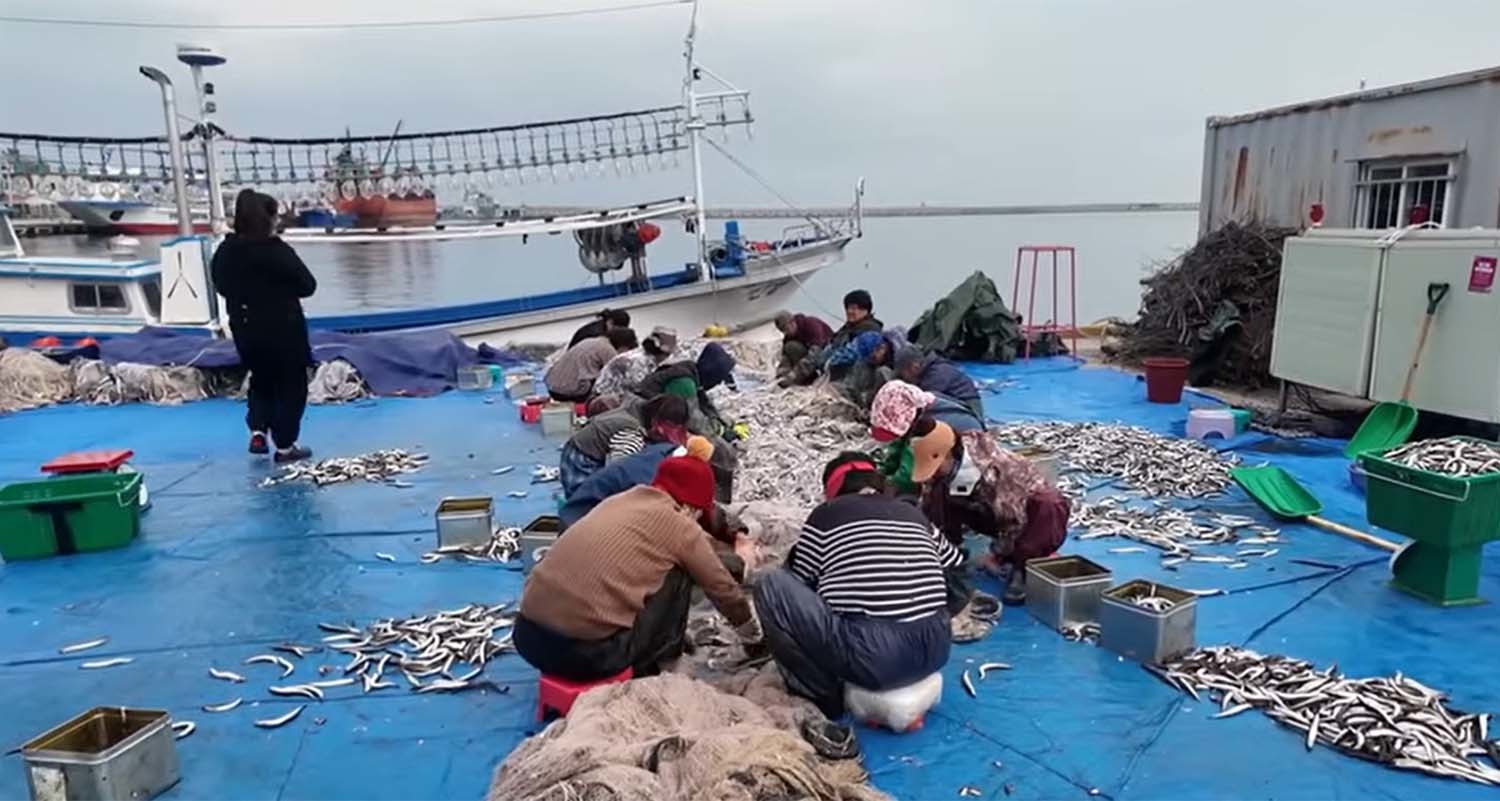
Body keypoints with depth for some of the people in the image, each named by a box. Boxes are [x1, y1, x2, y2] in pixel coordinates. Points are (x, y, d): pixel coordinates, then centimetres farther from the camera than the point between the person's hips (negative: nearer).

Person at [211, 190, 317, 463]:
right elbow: (308, 285, -12)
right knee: (291, 385, 9)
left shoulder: (224, 252, -1)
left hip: (245, 330, 6)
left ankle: (257, 431, 12)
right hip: (282, 329, -5)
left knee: (261, 379, 26)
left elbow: (222, 286, 11)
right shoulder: (278, 251, -19)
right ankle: (285, 446, 13)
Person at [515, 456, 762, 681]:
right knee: (678, 576, 10)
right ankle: (645, 667, 21)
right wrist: (749, 628, 35)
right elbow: (722, 587, 15)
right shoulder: (680, 526, 0)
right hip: (588, 649, -7)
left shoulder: (622, 499, 19)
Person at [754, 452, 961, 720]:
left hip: (872, 657, -5)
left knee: (770, 585, 8)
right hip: (935, 652, 6)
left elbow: (798, 583, 12)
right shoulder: (913, 513, 17)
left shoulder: (826, 514, 6)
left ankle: (822, 697, 10)